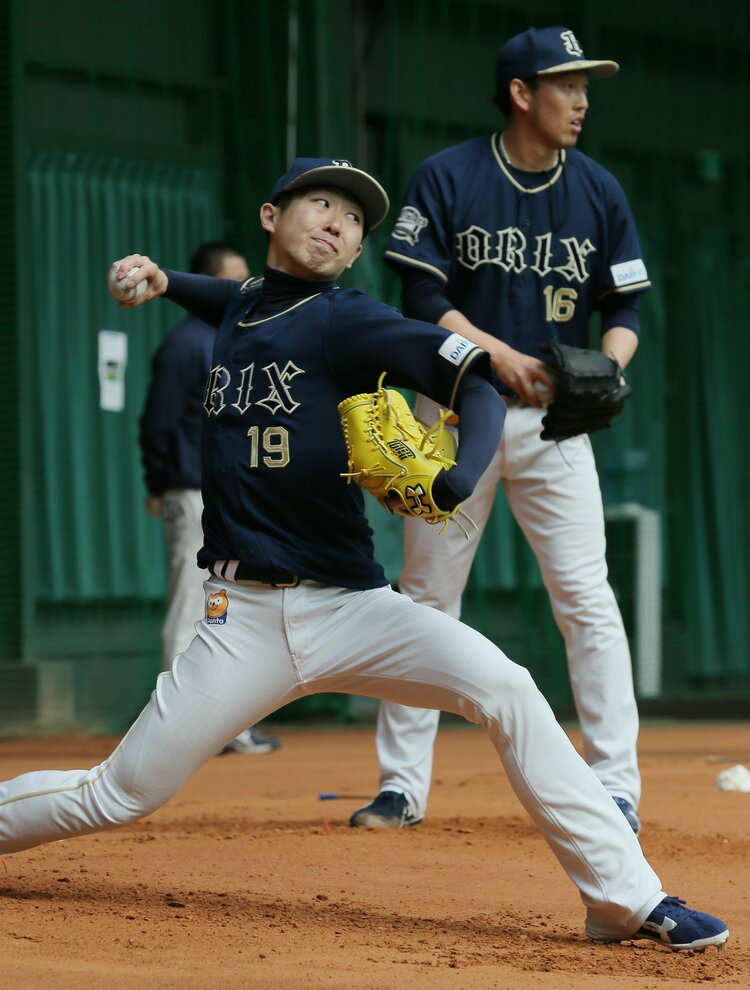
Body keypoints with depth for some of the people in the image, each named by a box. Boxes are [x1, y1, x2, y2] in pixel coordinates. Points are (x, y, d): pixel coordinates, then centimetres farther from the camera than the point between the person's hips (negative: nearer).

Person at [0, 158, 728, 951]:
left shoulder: (347, 320, -4)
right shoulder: (240, 310, 11)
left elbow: (477, 379, -15)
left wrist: (461, 475, -34)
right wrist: (166, 282, 22)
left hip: (352, 609, -3)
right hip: (244, 620, 3)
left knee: (503, 687, -25)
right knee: (119, 797, 0)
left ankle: (625, 898, -20)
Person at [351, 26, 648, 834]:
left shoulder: (598, 191, 5)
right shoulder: (446, 178, -4)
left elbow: (625, 306, 6)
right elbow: (422, 297, -8)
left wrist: (608, 370, -14)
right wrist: (500, 355, -21)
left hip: (553, 419, 1)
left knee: (586, 599, -7)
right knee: (426, 595, 3)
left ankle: (615, 788, -4)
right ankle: (402, 785, 10)